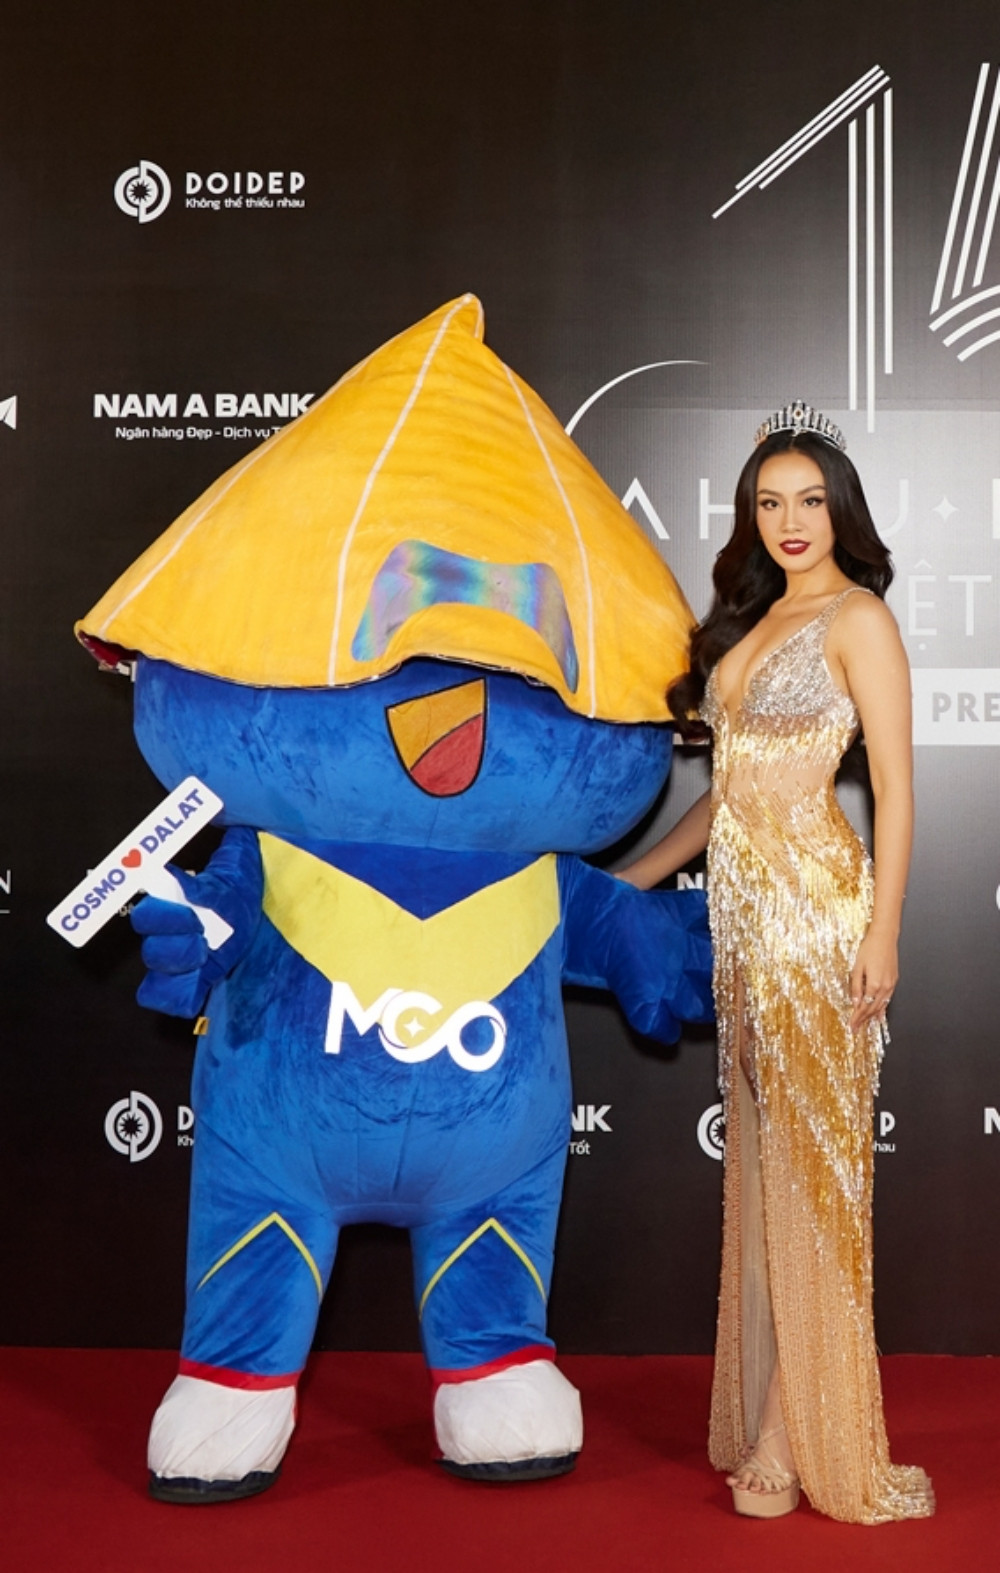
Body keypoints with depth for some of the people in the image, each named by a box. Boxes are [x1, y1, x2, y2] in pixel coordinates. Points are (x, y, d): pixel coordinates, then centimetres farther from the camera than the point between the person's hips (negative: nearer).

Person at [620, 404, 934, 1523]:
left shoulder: (859, 620, -6)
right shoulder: (752, 619, 17)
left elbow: (894, 788, -10)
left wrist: (883, 930, -17)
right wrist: (642, 874, 22)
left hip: (812, 904, -8)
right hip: (741, 905, 8)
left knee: (810, 1158, -2)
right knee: (760, 1156, 11)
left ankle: (810, 1442, 8)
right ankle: (771, 1423, 21)